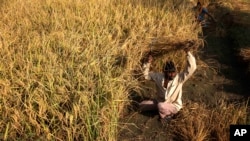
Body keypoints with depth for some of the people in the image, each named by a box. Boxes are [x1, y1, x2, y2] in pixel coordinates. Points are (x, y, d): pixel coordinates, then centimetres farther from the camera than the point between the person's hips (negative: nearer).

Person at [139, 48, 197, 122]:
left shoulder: (180, 78, -21)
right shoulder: (159, 77, -11)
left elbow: (192, 68, -31)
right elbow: (146, 75, 0)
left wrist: (188, 53, -34)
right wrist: (148, 63, -13)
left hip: (174, 105, -5)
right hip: (160, 102, 5)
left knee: (161, 106, -37)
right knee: (141, 105, -3)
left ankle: (167, 113, -2)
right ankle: (161, 108, 8)